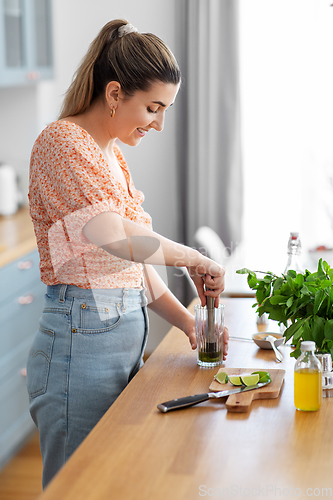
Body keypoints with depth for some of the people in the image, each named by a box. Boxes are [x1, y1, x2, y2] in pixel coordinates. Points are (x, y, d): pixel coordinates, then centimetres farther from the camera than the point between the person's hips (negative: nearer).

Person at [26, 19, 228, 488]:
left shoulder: (111, 155, 16)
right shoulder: (61, 142, -13)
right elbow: (115, 237, -28)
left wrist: (188, 322, 8)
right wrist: (195, 260, -16)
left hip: (125, 337, 9)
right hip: (82, 339, -9)